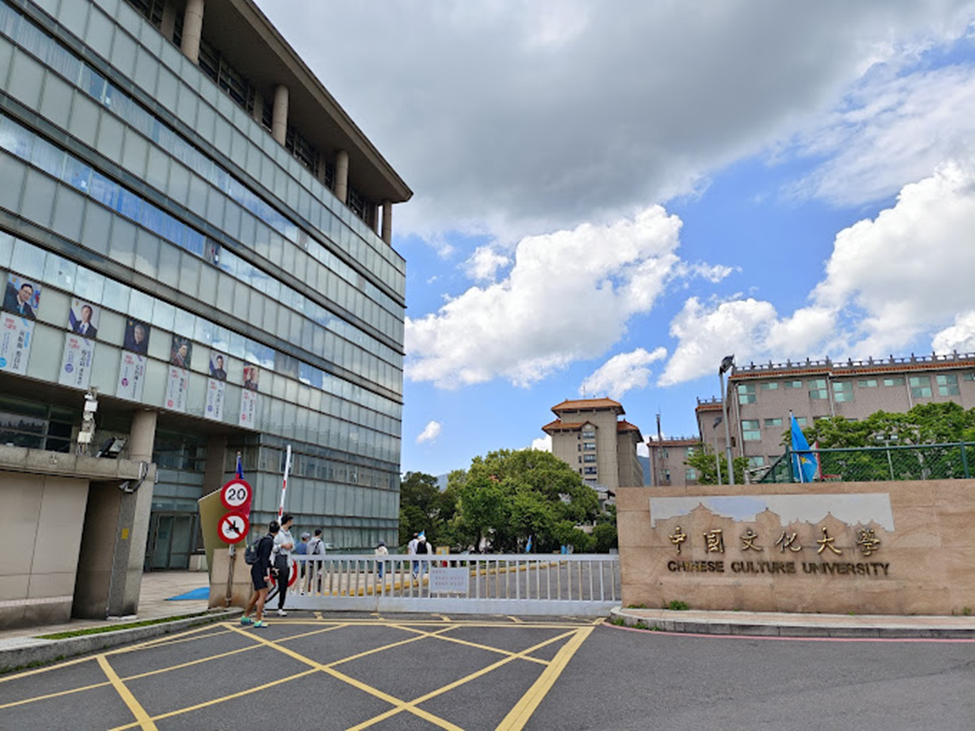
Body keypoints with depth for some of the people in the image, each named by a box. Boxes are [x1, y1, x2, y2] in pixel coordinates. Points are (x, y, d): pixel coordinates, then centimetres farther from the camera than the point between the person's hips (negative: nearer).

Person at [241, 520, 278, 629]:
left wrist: (271, 567, 33)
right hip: (259, 570, -10)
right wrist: (265, 574, -22)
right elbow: (264, 558, -22)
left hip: (257, 570, 10)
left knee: (256, 595, 16)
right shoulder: (268, 541, -17)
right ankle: (258, 621, -8)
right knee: (263, 595, -9)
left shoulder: (266, 539, 12)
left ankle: (245, 618, 26)